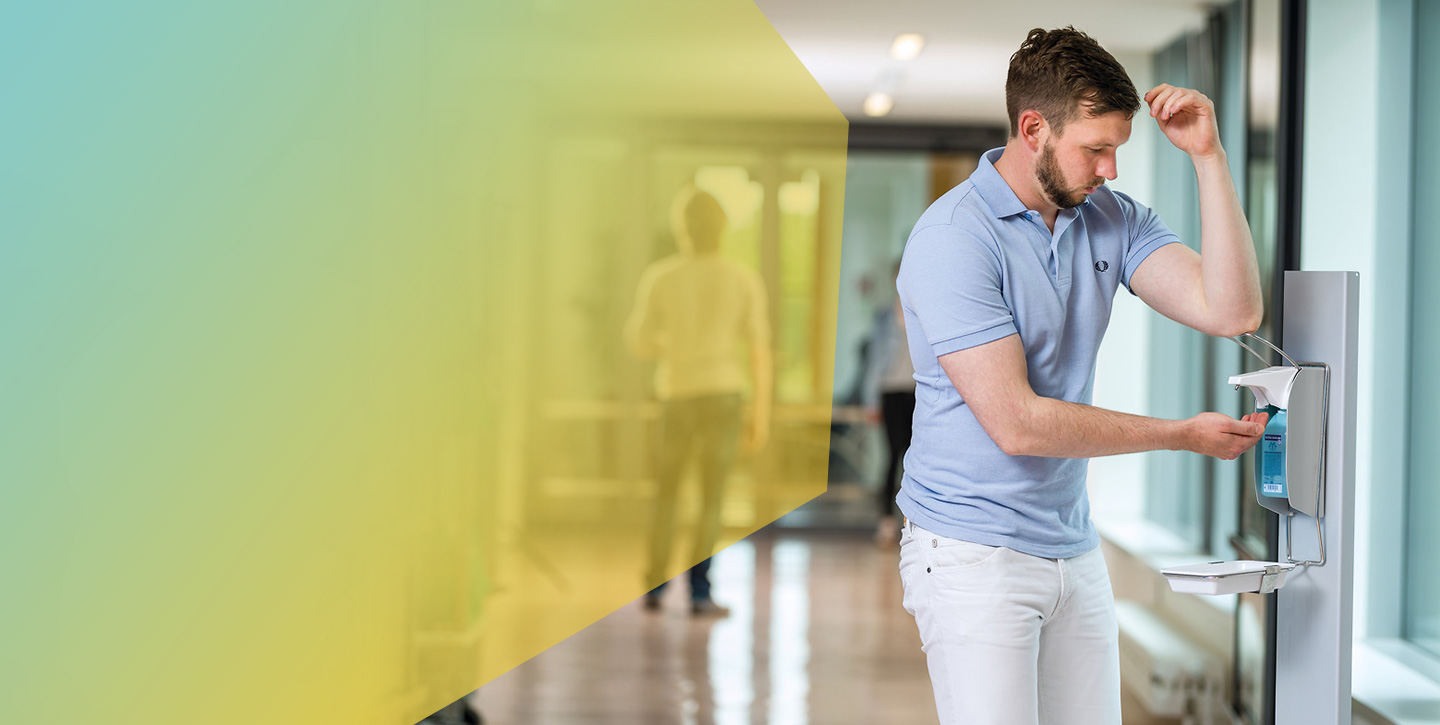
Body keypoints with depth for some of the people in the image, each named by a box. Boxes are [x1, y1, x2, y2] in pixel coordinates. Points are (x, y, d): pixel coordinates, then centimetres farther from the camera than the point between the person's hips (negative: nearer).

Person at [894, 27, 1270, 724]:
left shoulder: (1112, 220, 6)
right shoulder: (951, 239, -15)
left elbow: (1230, 311, -6)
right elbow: (1017, 423, -20)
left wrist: (1208, 157, -10)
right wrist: (1185, 434, -11)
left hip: (1075, 552, 7)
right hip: (973, 555, -6)